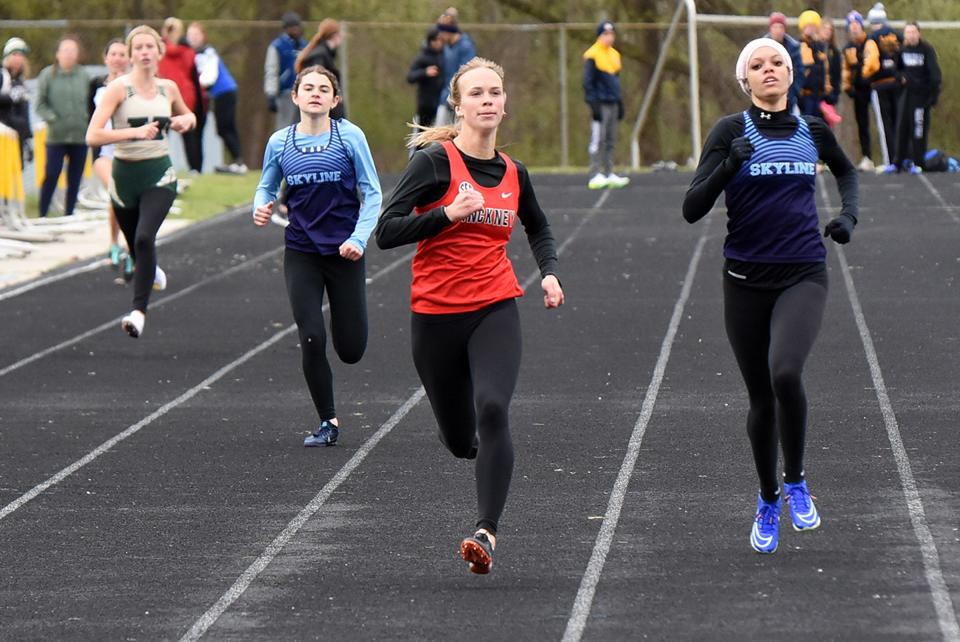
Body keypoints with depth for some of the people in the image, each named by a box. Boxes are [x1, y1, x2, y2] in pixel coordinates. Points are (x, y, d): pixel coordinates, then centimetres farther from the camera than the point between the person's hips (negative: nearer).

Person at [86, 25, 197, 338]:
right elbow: (93, 136, -18)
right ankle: (152, 271, 51)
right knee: (136, 246, 14)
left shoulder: (168, 88, 3)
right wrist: (135, 132, -26)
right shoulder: (119, 88, -9)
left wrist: (186, 121, 2)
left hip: (159, 174, 0)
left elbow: (189, 116, 25)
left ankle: (139, 311, -21)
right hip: (125, 174, 0)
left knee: (144, 238, -23)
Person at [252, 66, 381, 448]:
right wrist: (261, 207, -9)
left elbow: (372, 194, -2)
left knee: (351, 350, 1)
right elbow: (266, 187, 14)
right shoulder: (280, 143, 1)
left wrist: (359, 238, -14)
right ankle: (327, 423, 8)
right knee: (312, 341, -7)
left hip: (344, 253, -1)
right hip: (301, 254, 1)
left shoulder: (349, 137, -5)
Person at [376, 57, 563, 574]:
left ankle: (487, 532, -24)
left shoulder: (513, 173, 7)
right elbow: (386, 232, -13)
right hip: (436, 315, -1)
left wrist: (549, 273, 11)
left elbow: (539, 228, 28)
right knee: (460, 441, 9)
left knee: (492, 410, -24)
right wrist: (448, 213, -23)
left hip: (495, 309, 2)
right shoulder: (435, 161, -7)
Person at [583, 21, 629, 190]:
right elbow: (588, 82, -9)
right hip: (600, 104, -7)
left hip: (613, 104, 7)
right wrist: (593, 104, -15)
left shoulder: (615, 55, 17)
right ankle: (595, 176, -10)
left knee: (610, 141, 9)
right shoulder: (592, 56, -7)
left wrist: (620, 103, 21)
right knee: (597, 141, -9)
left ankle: (608, 174, 12)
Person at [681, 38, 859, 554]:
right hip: (747, 279, 0)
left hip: (803, 276, 0)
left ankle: (795, 482, -3)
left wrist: (849, 213, 11)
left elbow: (846, 171, 29)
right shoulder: (731, 131, -3)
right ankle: (767, 501, 31)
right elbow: (692, 209, -10)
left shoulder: (813, 130, 6)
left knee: (785, 372, -26)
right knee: (761, 398, 8)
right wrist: (728, 166, -24)